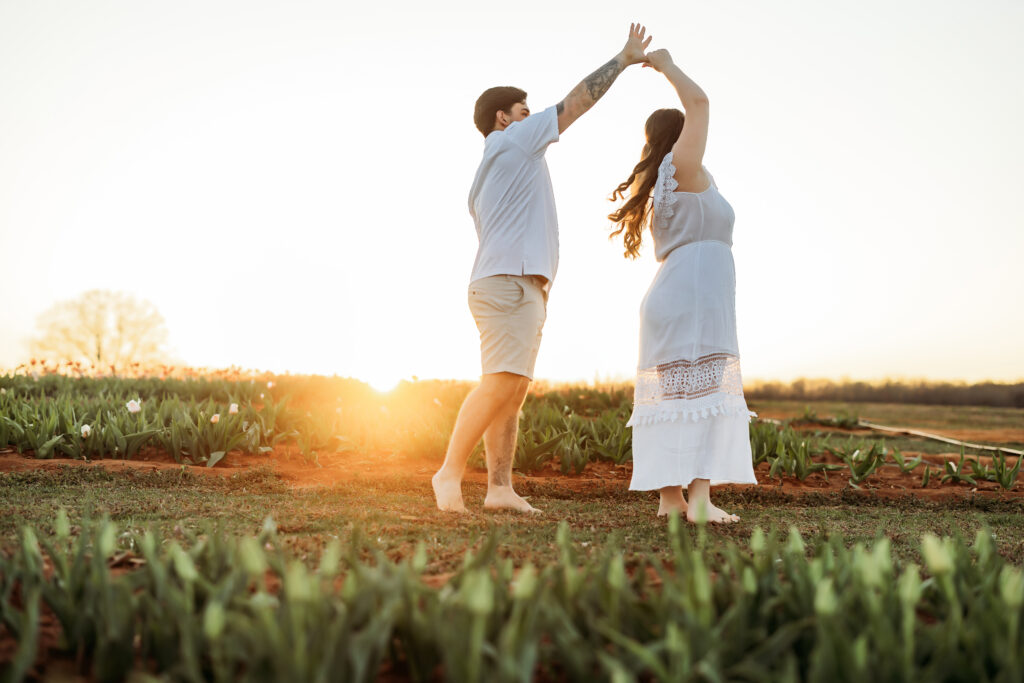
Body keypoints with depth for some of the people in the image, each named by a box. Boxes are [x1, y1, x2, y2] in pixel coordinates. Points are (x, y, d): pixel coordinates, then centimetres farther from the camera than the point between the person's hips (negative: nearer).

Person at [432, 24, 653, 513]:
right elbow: (577, 101, 5)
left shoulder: (485, 179, 28)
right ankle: (450, 473, -19)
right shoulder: (515, 138, 3)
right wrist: (625, 58, 13)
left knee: (513, 390, 3)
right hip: (511, 284, -10)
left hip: (505, 286, 10)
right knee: (503, 382, -18)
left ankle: (500, 488, -1)